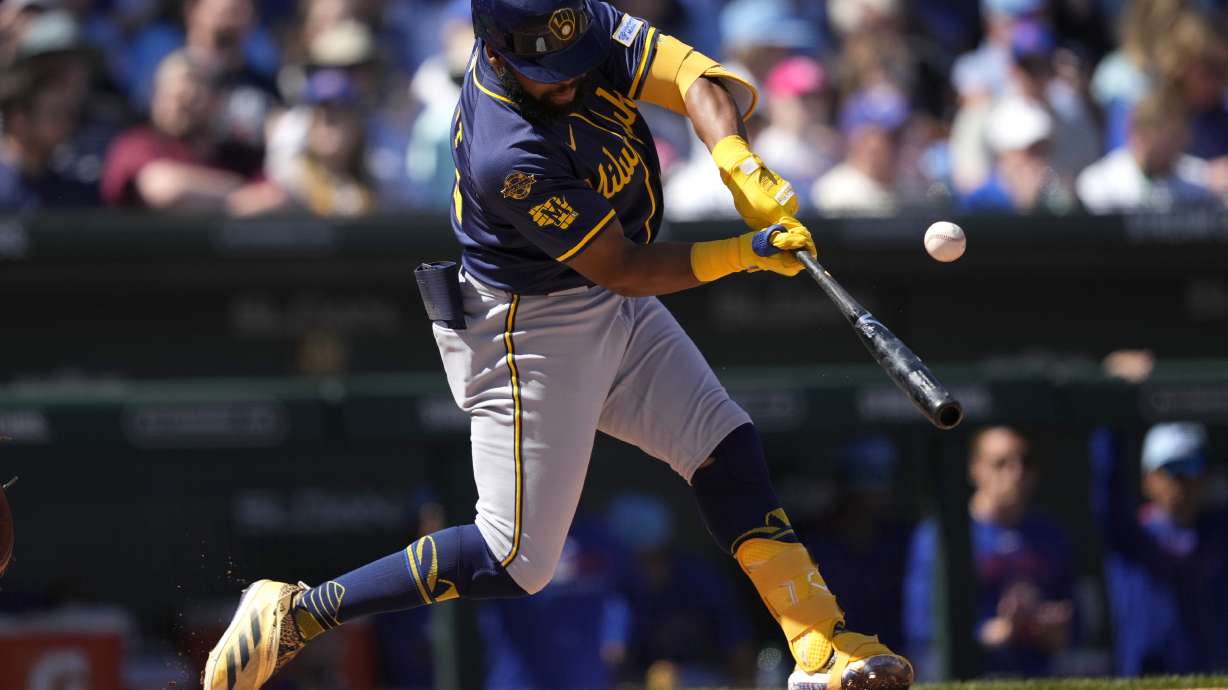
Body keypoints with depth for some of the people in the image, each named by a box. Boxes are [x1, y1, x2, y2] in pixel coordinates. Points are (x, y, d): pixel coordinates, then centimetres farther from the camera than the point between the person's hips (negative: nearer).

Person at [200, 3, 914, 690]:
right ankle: (294, 613, -1)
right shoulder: (509, 160, -33)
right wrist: (742, 254, -30)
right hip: (529, 329, -8)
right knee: (518, 561, -6)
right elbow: (621, 269, -24)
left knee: (729, 449, 5)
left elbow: (699, 79, -23)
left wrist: (736, 161, -40)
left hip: (617, 315, 8)